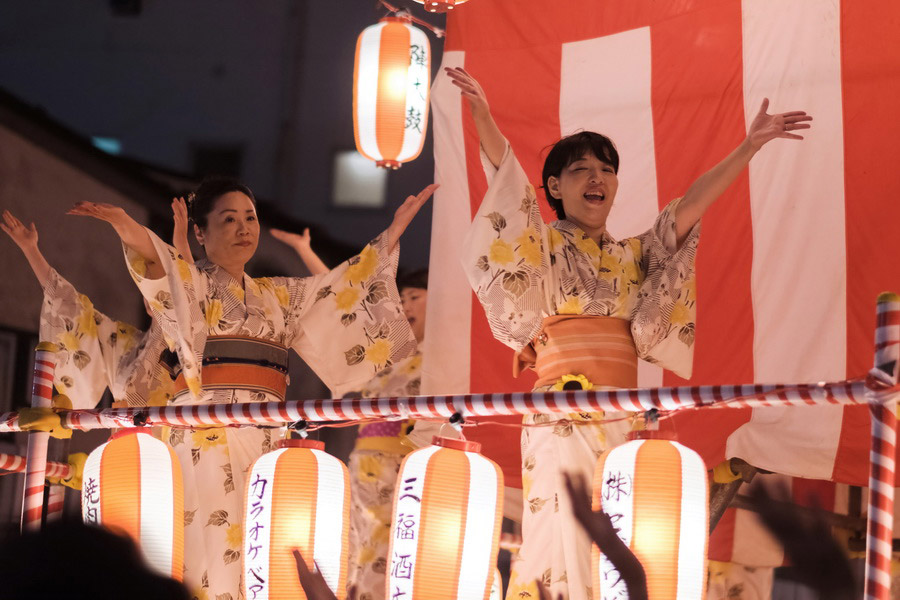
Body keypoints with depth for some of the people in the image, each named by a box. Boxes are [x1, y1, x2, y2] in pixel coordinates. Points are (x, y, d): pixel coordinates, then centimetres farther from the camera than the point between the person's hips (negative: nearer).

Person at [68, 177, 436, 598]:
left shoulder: (278, 295, 25)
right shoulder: (192, 282, 6)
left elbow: (344, 284, 26)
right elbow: (160, 267, -16)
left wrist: (393, 233, 20)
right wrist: (136, 238, -38)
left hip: (267, 434, 6)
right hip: (210, 431, -6)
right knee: (215, 542, -17)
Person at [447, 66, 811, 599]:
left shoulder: (635, 256, 21)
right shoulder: (544, 247, 8)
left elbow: (690, 207, 15)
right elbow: (507, 175, -5)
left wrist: (750, 146, 9)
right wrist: (482, 117, -19)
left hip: (624, 416, 5)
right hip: (561, 415, -4)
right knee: (564, 536, -14)